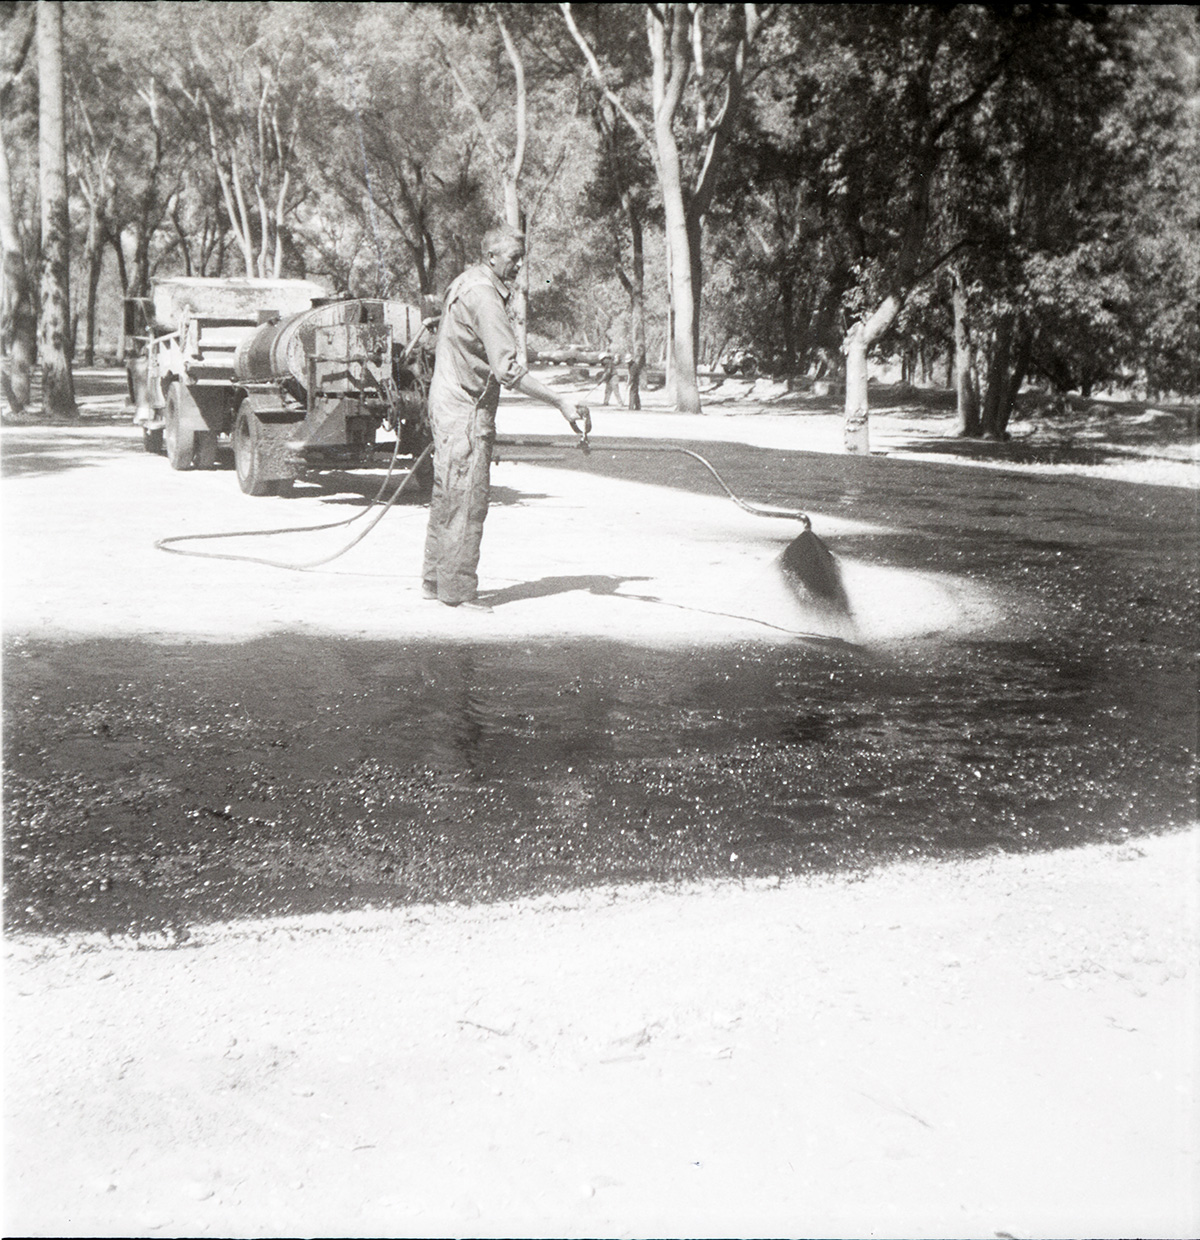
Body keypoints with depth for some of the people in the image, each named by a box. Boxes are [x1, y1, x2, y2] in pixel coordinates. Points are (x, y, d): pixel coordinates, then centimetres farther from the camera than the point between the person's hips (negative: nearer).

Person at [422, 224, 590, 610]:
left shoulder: (467, 282, 13)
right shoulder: (483, 295, -19)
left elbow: (441, 348, 21)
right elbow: (508, 370, -26)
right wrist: (559, 402, -26)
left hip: (447, 403, 10)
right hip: (465, 409, -10)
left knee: (448, 496, 15)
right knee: (467, 499, -6)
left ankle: (435, 580, 24)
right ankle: (458, 590, 0)